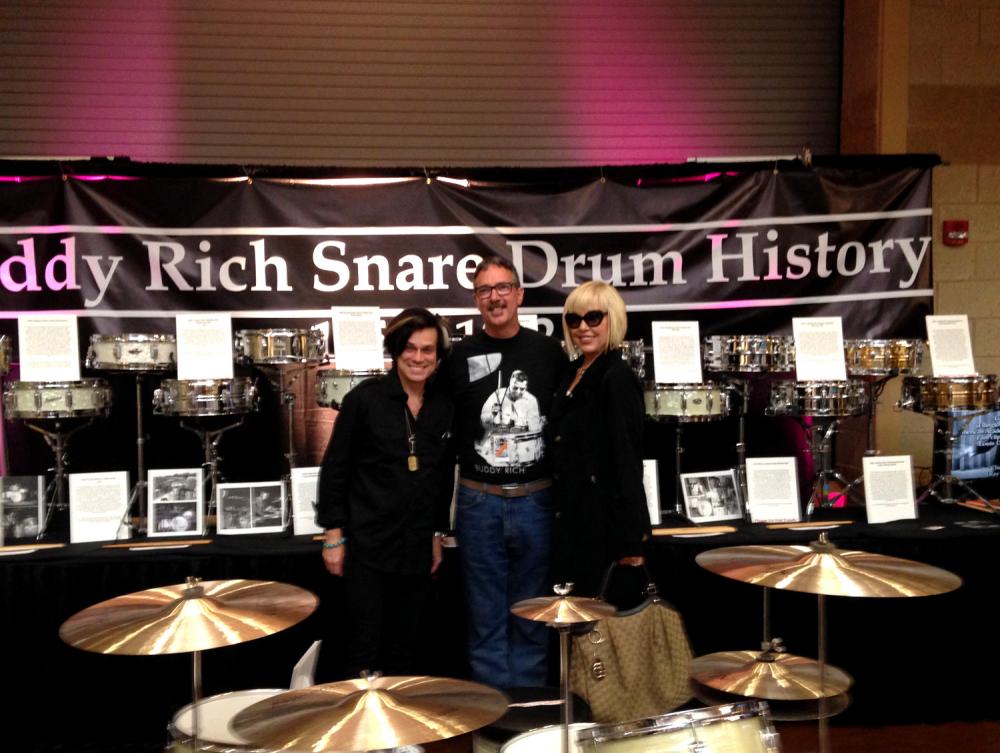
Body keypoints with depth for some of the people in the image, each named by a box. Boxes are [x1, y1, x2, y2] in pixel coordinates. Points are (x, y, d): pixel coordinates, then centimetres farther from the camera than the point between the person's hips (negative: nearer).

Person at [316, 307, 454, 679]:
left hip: (417, 551, 4)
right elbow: (334, 470, -6)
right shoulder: (365, 399, -8)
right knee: (364, 652, 1)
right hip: (366, 549, -4)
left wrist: (438, 532, 14)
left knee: (404, 655, 12)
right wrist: (333, 536, -8)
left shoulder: (444, 408, 6)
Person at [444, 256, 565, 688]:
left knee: (532, 615, 11)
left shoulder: (548, 353, 2)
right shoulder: (461, 358, 1)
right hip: (479, 502, 0)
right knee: (487, 616, 8)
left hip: (536, 501, 1)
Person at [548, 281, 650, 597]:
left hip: (602, 521, -8)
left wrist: (630, 539, -19)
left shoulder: (617, 378, -15)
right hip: (572, 518, 8)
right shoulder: (573, 372, 10)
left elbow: (627, 462, -18)